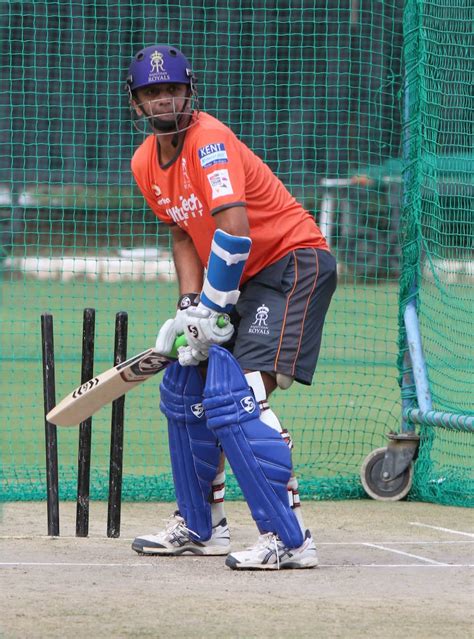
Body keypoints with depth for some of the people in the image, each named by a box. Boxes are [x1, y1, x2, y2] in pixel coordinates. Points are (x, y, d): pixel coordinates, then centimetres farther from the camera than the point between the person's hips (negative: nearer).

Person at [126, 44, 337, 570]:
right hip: (239, 280, 10)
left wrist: (211, 309, -25)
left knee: (236, 396, -23)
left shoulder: (209, 140, -22)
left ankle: (288, 539, -24)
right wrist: (189, 307, -1)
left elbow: (234, 230, -31)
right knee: (184, 387, 14)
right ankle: (199, 527, 29)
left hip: (293, 262, -10)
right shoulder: (146, 163, 6)